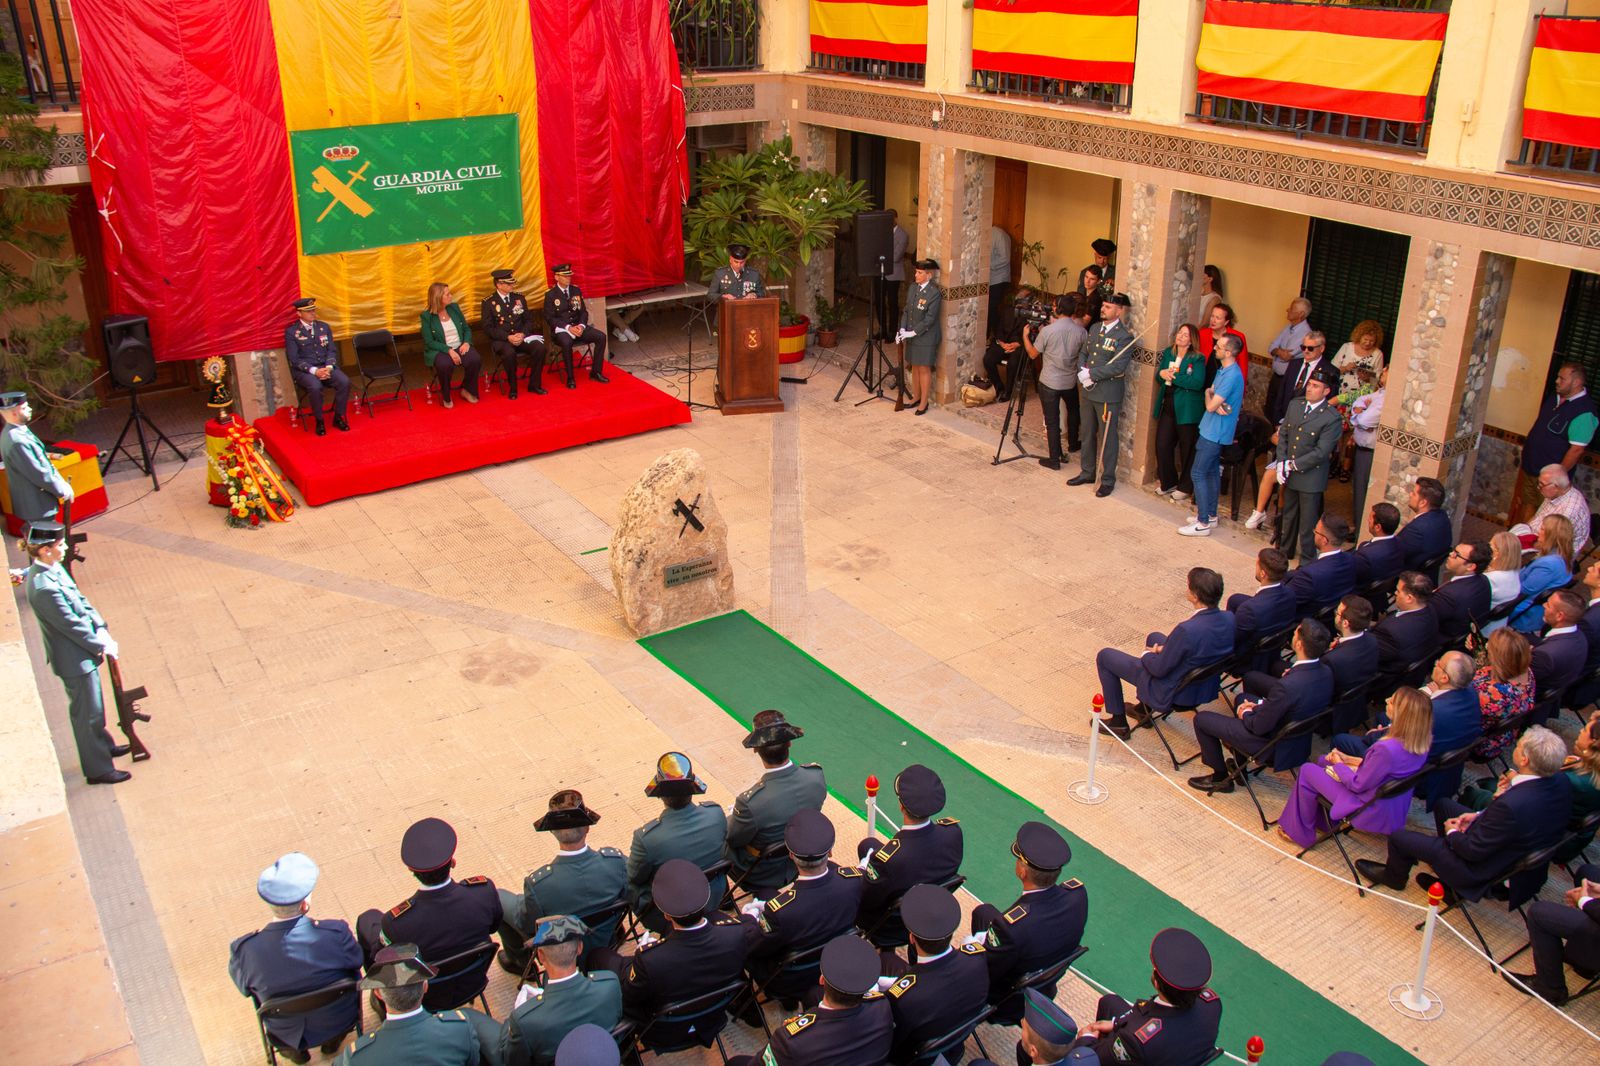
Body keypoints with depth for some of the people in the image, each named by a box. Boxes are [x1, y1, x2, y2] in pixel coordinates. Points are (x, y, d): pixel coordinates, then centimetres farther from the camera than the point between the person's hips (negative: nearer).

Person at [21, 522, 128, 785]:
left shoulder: (53, 568, -2)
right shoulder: (44, 588, -32)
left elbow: (80, 599, 6)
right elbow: (72, 625, -24)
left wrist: (100, 627, -5)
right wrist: (102, 645, -13)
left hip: (83, 654, 10)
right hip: (74, 660, -10)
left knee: (93, 709, 27)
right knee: (87, 714, 6)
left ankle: (103, 746, 47)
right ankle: (97, 769, 19)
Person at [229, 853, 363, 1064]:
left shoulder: (244, 950, -30)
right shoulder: (336, 934, -33)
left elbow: (245, 988, -8)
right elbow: (356, 961, -11)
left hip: (287, 1035, 1)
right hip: (341, 1023, -1)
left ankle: (294, 1050, 39)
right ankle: (333, 1041, 38)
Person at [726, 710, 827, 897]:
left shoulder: (750, 802, -38)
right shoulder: (816, 775, -24)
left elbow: (732, 839, -17)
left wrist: (734, 816, 4)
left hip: (759, 874, -4)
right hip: (800, 862, 4)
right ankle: (766, 892, 30)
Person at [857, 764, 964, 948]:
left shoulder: (887, 858, -42)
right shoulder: (953, 831, -27)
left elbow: (864, 901, -23)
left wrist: (863, 870, -3)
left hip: (890, 932, -5)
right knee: (868, 844, 18)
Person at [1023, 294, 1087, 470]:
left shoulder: (1048, 331, -18)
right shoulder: (1081, 331, -7)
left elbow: (1033, 354, -6)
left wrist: (1025, 336, 10)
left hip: (1049, 383, -4)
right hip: (1070, 381, 4)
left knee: (1052, 421, 2)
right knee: (1073, 411, 29)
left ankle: (1054, 459, 5)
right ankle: (1073, 444, 45)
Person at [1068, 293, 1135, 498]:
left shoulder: (1124, 337, -13)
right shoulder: (1094, 329, 10)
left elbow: (1117, 367, -22)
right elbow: (1083, 354, 14)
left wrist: (1091, 374, -18)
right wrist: (1082, 371, -6)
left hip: (1108, 394, -7)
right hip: (1087, 391, 7)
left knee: (1107, 438, 2)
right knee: (1087, 434, 17)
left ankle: (1108, 480, 12)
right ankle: (1088, 472, 31)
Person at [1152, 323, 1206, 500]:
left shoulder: (1198, 359, -10)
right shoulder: (1168, 353, 8)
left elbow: (1198, 383, -21)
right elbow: (1159, 378, 11)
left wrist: (1173, 377, -20)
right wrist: (1162, 374, -13)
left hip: (1187, 411, -5)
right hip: (1168, 407, 5)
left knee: (1188, 450, 5)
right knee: (1162, 445, 4)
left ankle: (1185, 487, 19)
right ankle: (1168, 482, 23)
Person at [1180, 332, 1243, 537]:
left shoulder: (1231, 376, -24)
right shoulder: (1223, 370, 8)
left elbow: (1210, 405, -24)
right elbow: (1210, 392, 6)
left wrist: (1211, 399, -2)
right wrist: (1218, 405, -15)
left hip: (1215, 433, -10)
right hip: (1213, 430, 10)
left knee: (1198, 474, -8)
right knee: (1212, 472, 18)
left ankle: (1203, 523, -5)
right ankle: (1210, 514, 29)